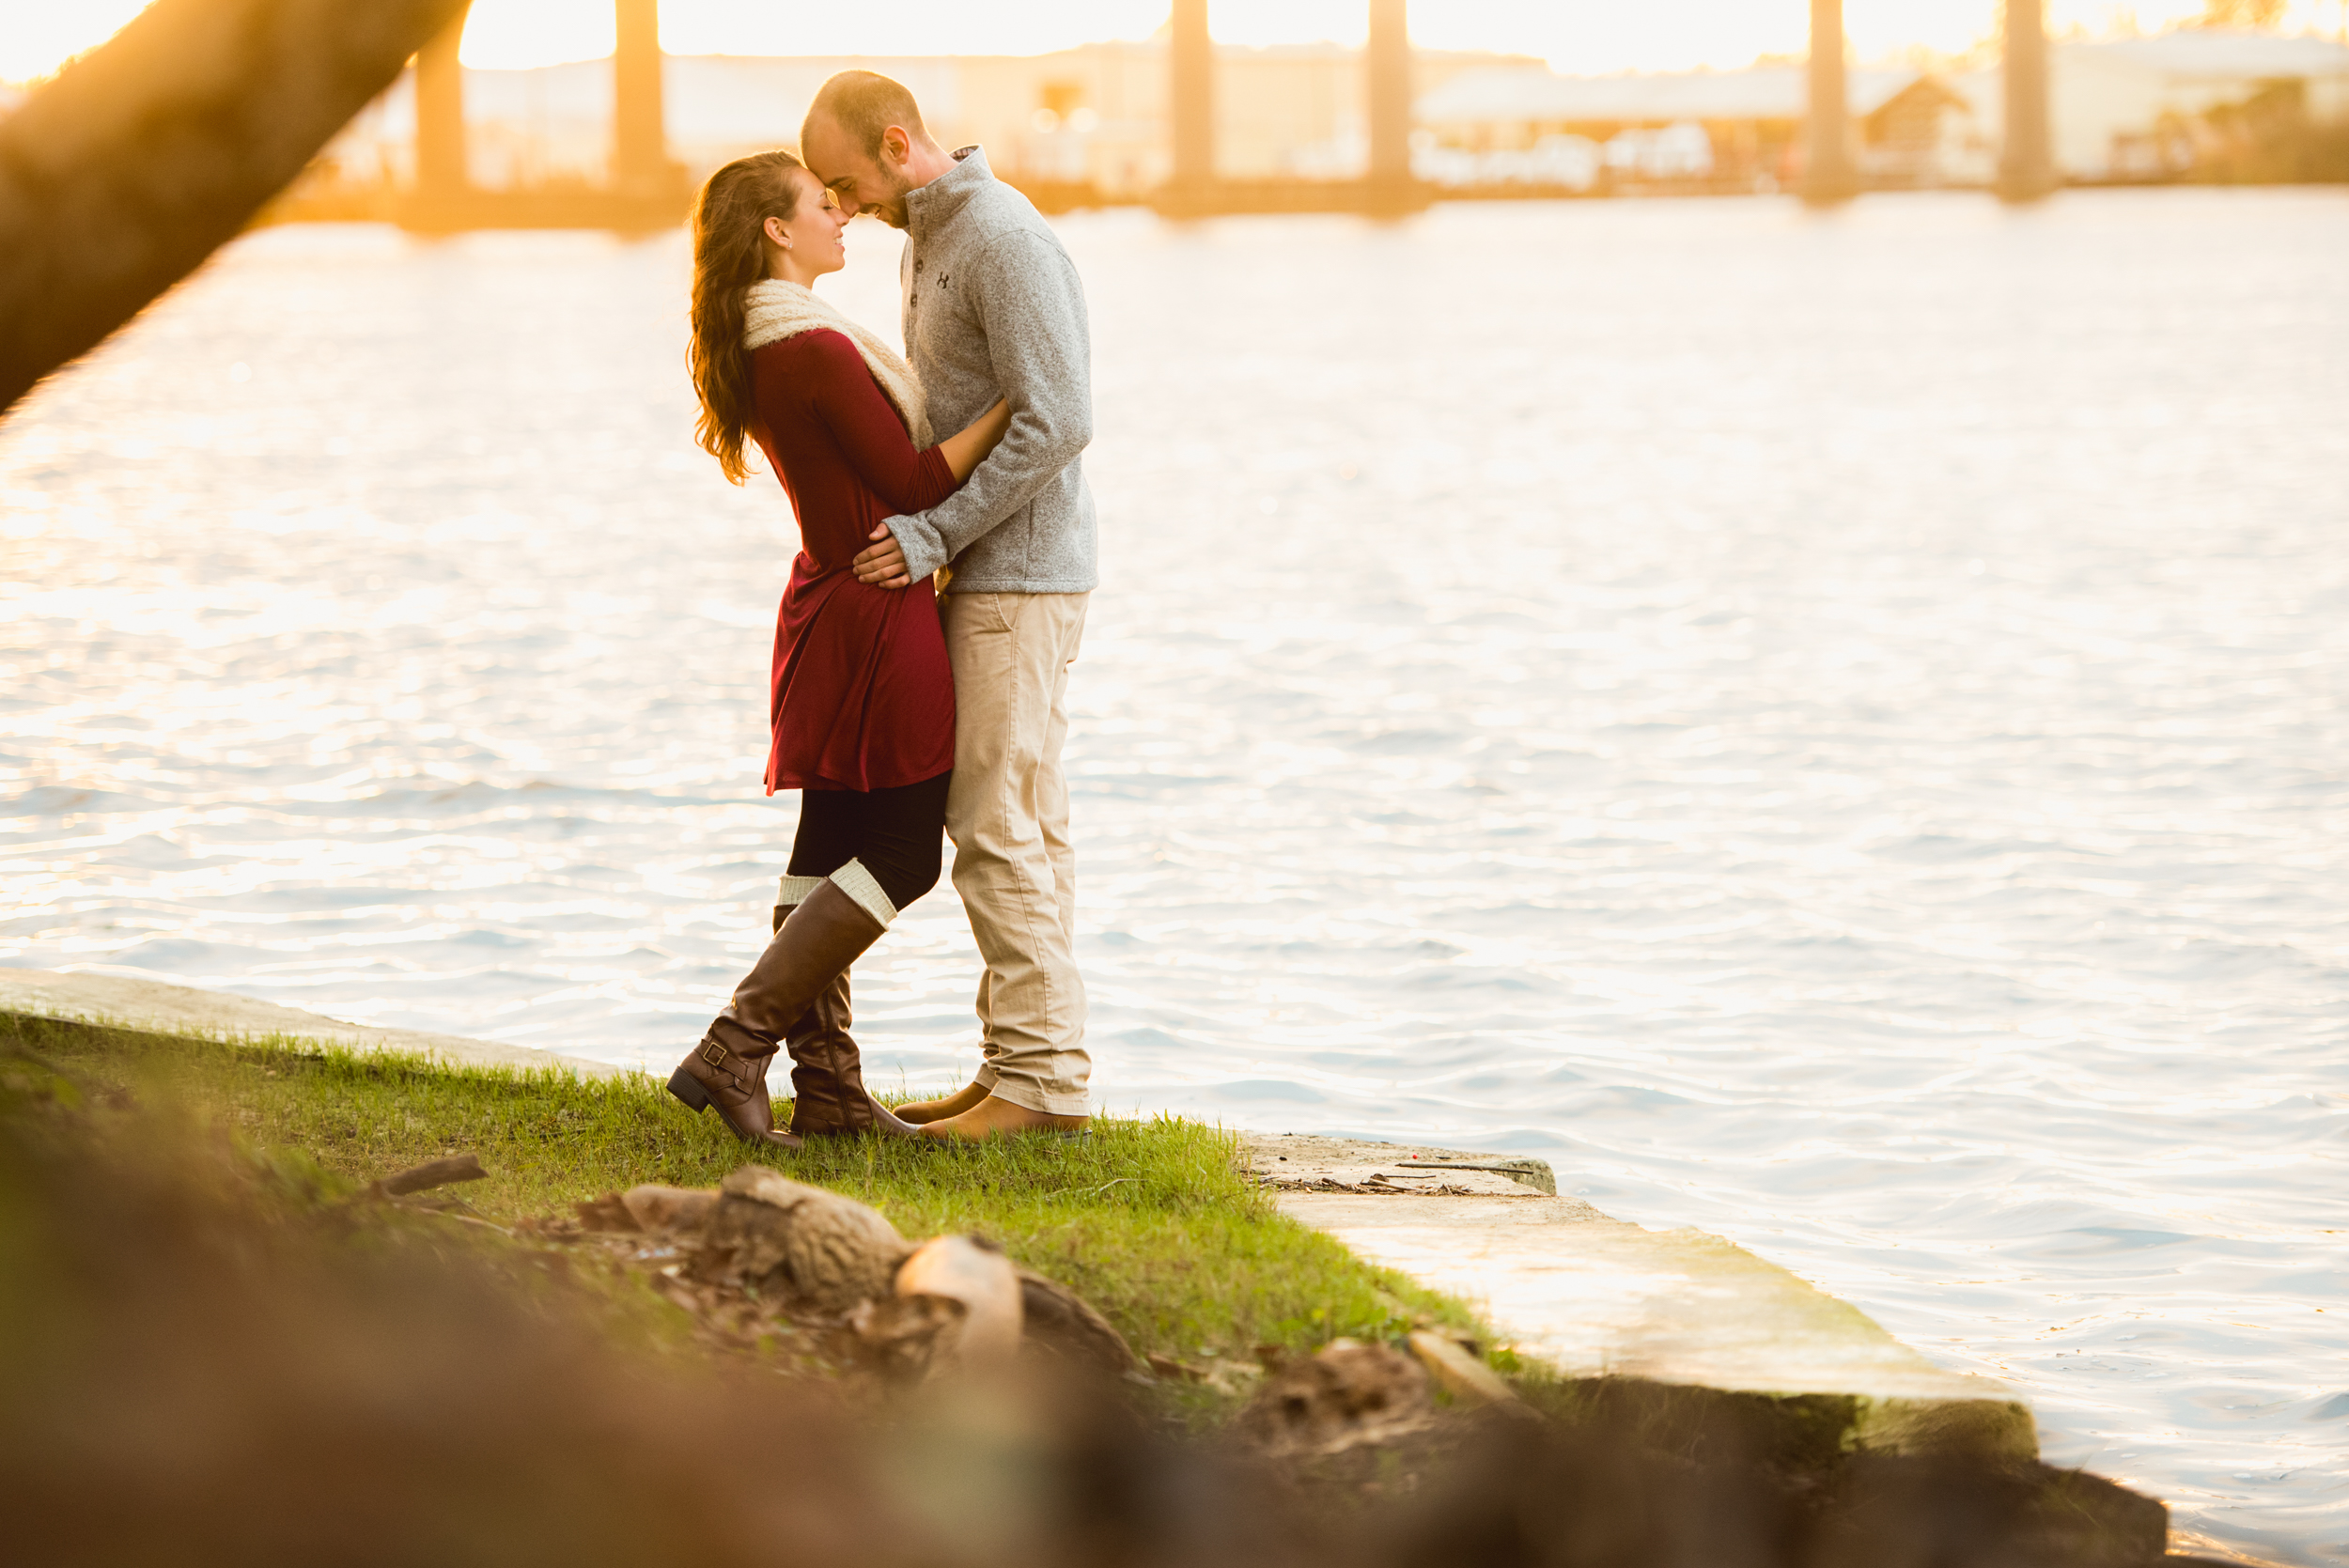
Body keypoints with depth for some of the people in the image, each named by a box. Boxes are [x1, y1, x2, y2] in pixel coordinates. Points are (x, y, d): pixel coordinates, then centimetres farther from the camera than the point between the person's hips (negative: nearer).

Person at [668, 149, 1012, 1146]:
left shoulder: (752, 348, 9)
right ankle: (735, 1049, -7)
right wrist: (1011, 402, -11)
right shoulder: (818, 351, -21)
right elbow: (916, 483, -17)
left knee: (832, 845, 10)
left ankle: (826, 1089, 11)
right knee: (900, 858, -3)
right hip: (881, 616, -10)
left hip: (828, 608, 10)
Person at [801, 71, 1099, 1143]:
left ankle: (1041, 1075, -6)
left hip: (1018, 577, -10)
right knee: (1018, 824, 10)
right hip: (980, 573, 10)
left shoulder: (1005, 242, -17)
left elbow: (1057, 421, -23)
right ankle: (1029, 1064, 14)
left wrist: (936, 531, -20)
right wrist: (928, 534, 12)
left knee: (997, 824, -10)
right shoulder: (924, 241, 14)